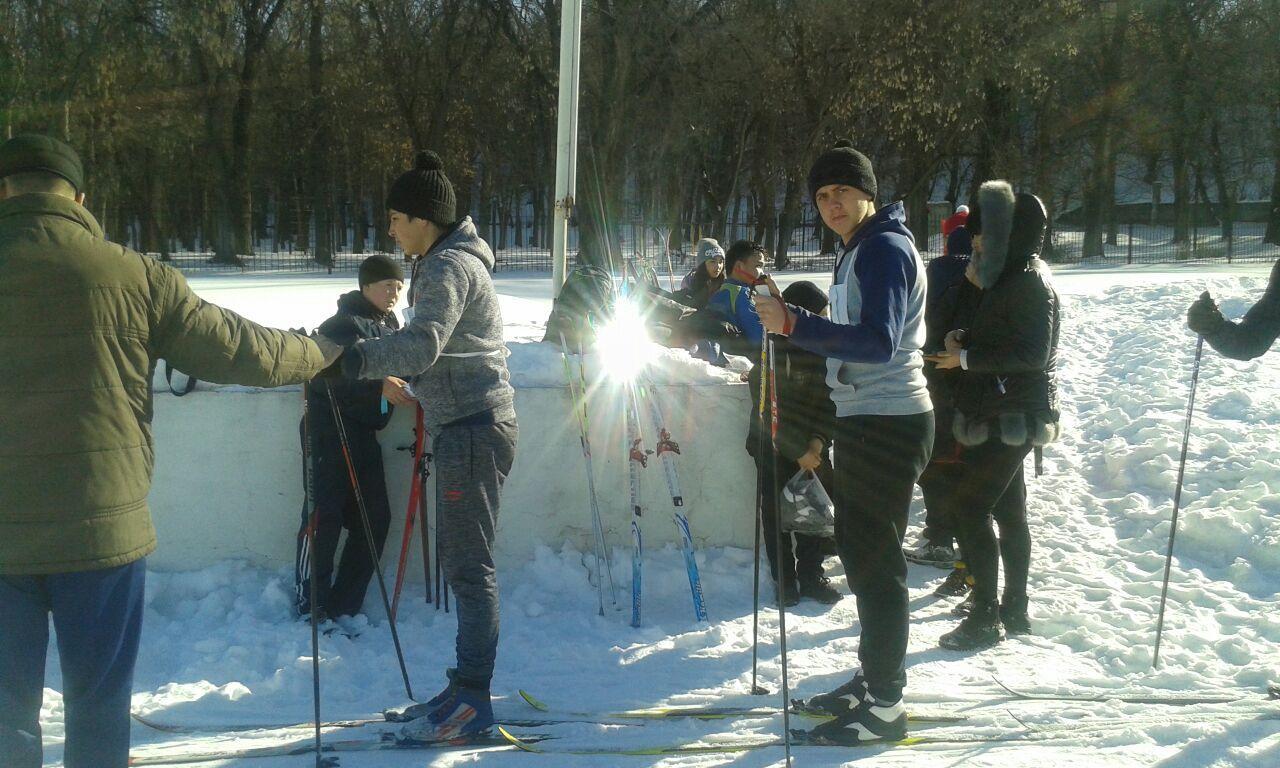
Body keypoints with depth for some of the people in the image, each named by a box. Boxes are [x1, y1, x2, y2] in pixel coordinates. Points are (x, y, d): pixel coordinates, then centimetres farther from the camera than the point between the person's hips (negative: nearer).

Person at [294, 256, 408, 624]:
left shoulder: (390, 325, 14)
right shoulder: (344, 324, -13)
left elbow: (394, 366, 26)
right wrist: (378, 387, -41)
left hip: (364, 432, 8)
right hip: (330, 431, -8)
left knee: (375, 518, 6)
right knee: (324, 517, -7)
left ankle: (342, 605, 15)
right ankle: (310, 608, 3)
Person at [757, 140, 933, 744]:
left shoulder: (885, 247, -15)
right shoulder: (858, 249, 16)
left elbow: (878, 342, -28)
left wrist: (795, 324, -31)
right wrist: (791, 325, 11)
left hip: (888, 423, -11)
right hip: (864, 421, 11)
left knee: (875, 559, -7)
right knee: (857, 547, 17)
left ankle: (885, 705, 1)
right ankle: (872, 678, 29)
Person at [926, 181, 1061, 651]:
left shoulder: (1029, 280, -16)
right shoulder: (1013, 275, 13)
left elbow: (1033, 352, -23)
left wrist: (966, 357, -20)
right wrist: (964, 339, 0)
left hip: (1012, 416, -10)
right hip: (1004, 413, 10)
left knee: (970, 505, -11)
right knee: (1008, 509, 15)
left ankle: (985, 619, -7)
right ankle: (1014, 611, 24)